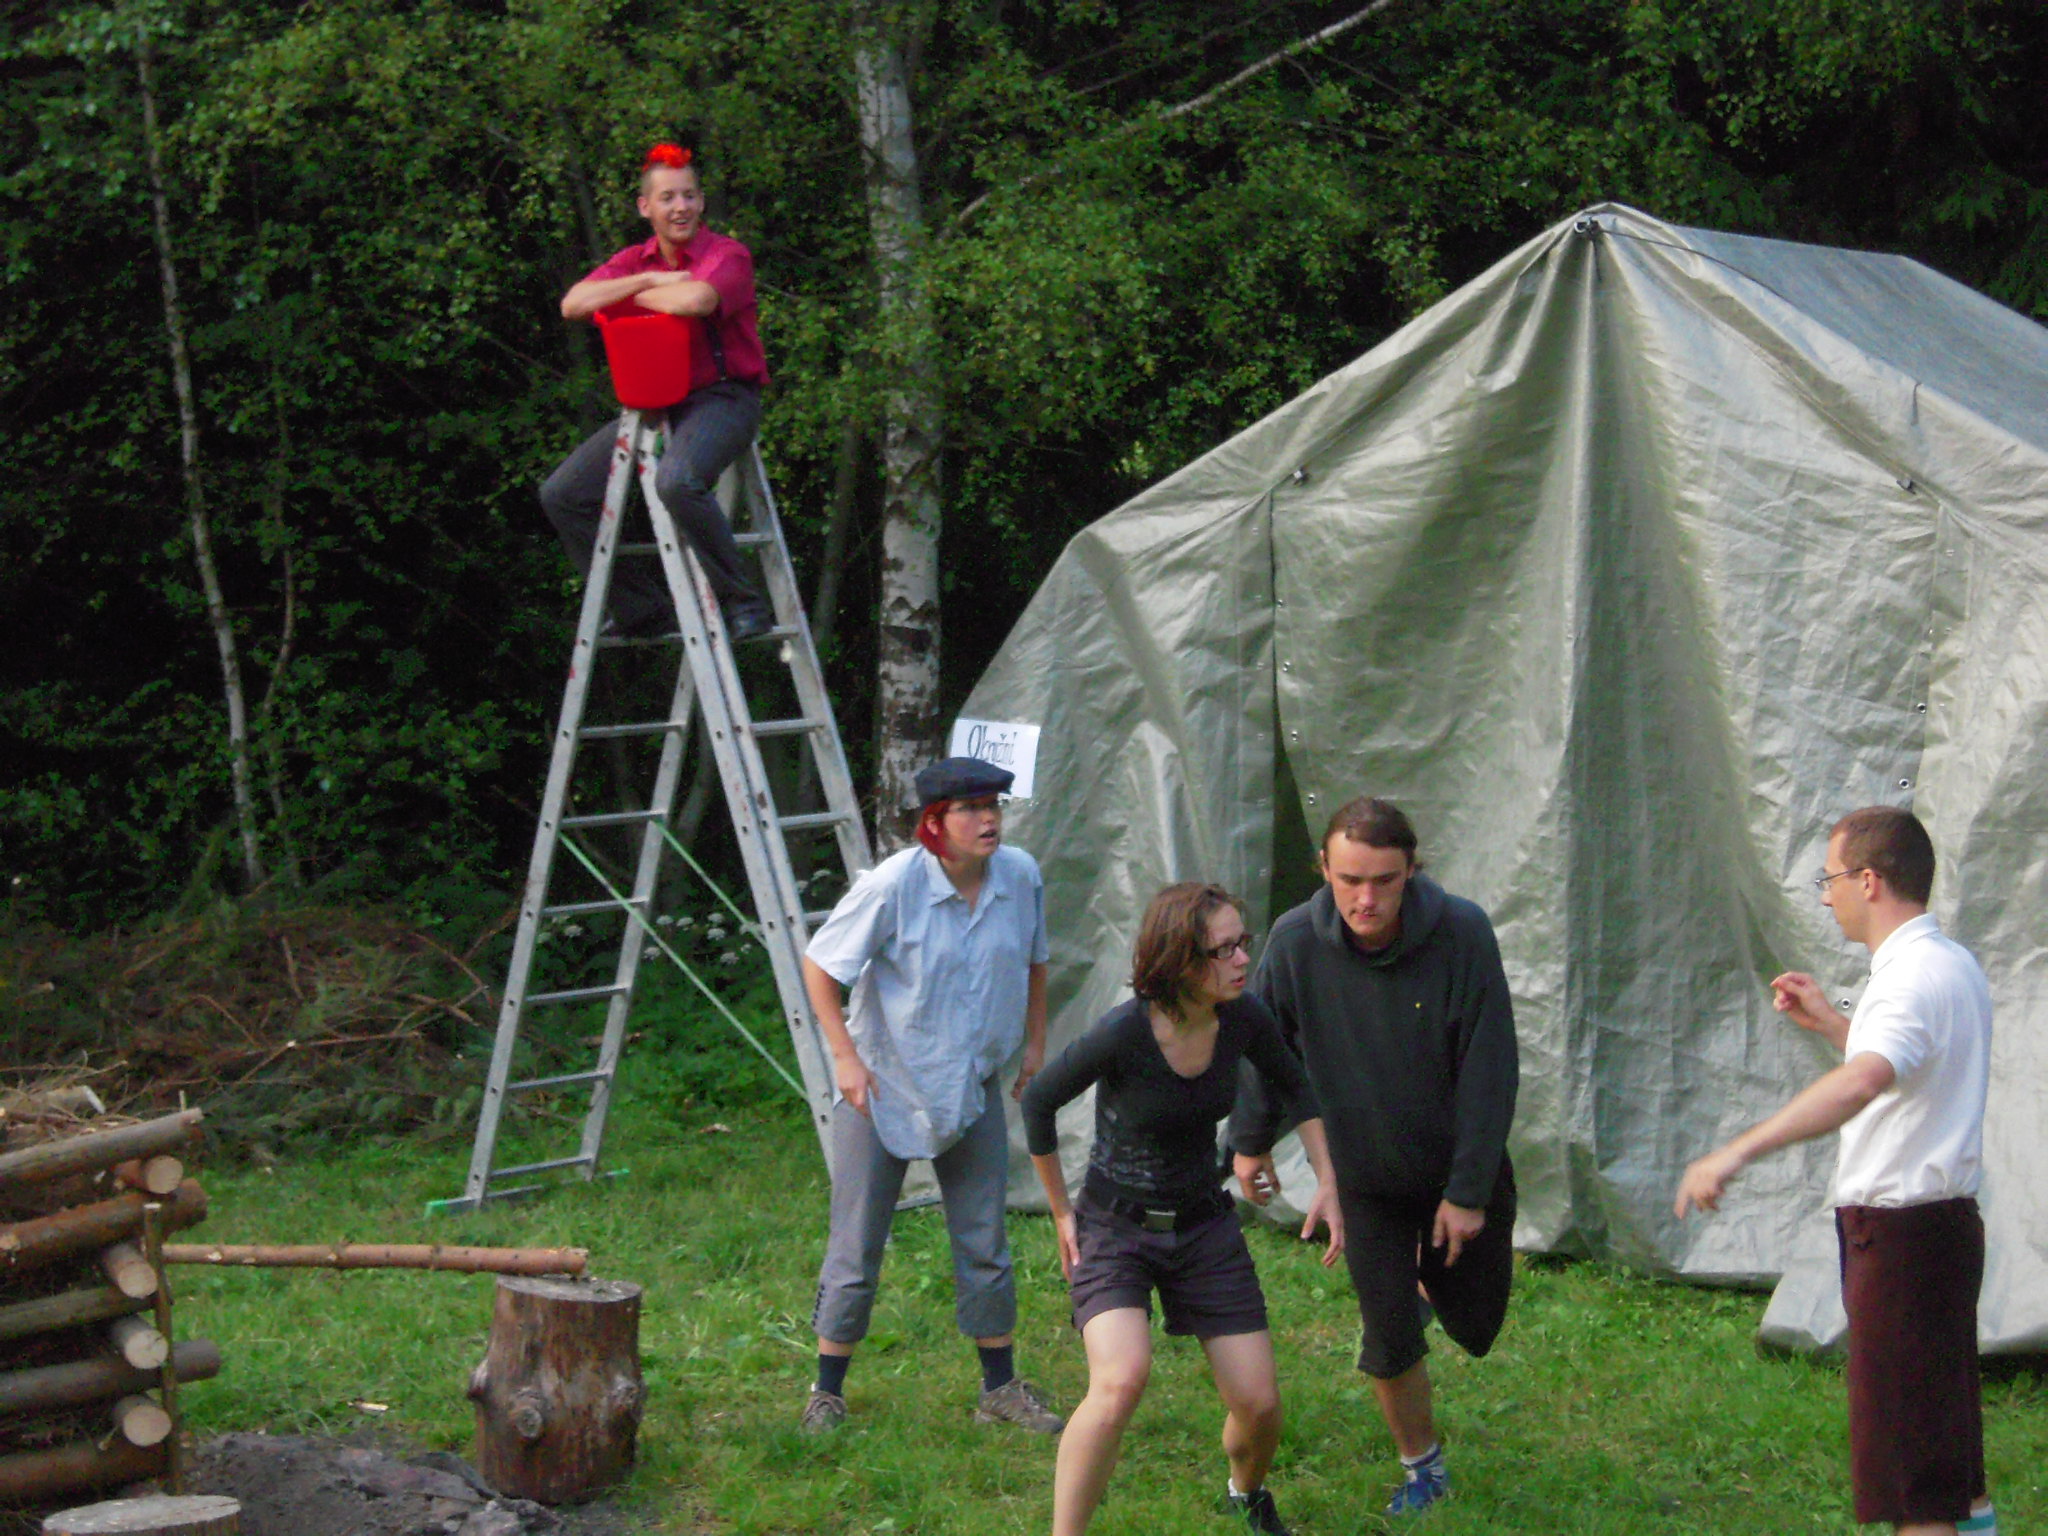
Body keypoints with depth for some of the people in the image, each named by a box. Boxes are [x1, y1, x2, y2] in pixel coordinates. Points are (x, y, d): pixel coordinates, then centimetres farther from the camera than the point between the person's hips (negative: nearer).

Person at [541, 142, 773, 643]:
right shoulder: (632, 262, 13)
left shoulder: (727, 254, -6)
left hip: (721, 399, -7)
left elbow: (697, 300, -29)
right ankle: (643, 609, 9)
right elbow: (573, 304, -3)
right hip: (652, 405, 7)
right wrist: (650, 280, -12)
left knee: (678, 481, -37)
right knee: (562, 494, 1)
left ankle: (742, 602, -21)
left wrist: (633, 295, -9)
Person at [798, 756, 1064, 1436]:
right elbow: (819, 965, -12)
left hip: (973, 1086, 4)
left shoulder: (1020, 877, -7)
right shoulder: (893, 885, -20)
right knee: (857, 1246, 2)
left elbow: (1032, 962, 13)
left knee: (985, 1244, 8)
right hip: (883, 1083, -4)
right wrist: (845, 1057, -15)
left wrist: (1035, 1043, 11)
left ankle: (1000, 1387, 21)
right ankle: (827, 1391, 16)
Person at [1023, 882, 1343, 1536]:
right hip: (1115, 1229, -4)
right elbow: (1039, 1101, -8)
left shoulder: (1241, 1020, -11)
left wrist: (1327, 1183, 6)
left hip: (1204, 1228, 4)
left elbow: (1296, 1088, 12)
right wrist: (1061, 1212, 0)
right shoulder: (1124, 1034, -25)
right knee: (1121, 1383, -30)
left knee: (1259, 1405, 1)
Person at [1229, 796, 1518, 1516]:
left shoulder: (1462, 932, -24)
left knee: (1474, 1323, 11)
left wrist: (1469, 1190, -16)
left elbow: (1489, 1071, -19)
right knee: (1390, 1341, 1)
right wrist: (1251, 1140, 7)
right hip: (1365, 1178, 1)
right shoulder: (1296, 941, -19)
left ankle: (1429, 1275, 46)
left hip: (1459, 1167, 0)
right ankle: (1422, 1466, 26)